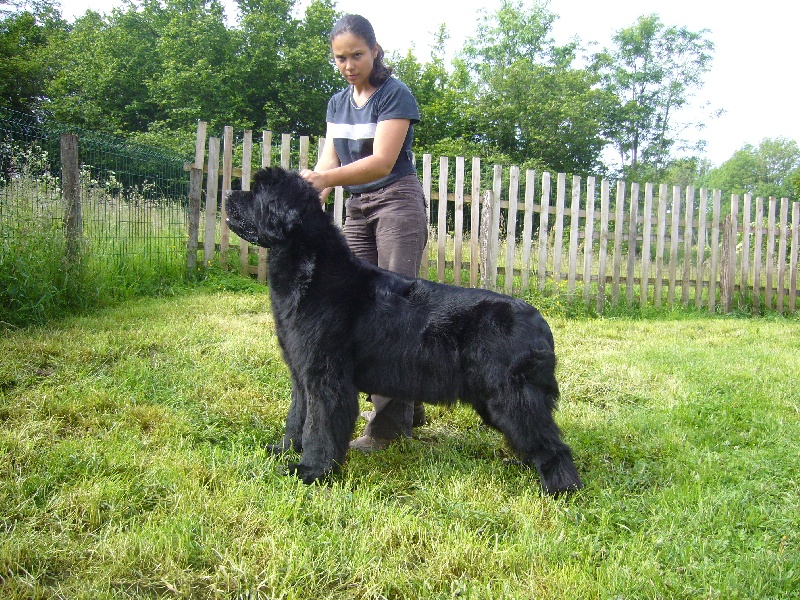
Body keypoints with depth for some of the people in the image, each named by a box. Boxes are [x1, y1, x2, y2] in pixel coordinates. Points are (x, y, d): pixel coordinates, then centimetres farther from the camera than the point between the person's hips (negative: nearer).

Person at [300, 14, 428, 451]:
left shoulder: (395, 95, -9)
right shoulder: (338, 103, 13)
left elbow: (382, 162, -20)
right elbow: (329, 160, 4)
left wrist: (324, 179, -34)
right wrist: (308, 192, -19)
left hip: (396, 202, -7)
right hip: (356, 209, 7)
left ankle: (390, 421, -7)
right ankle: (408, 405, 15)